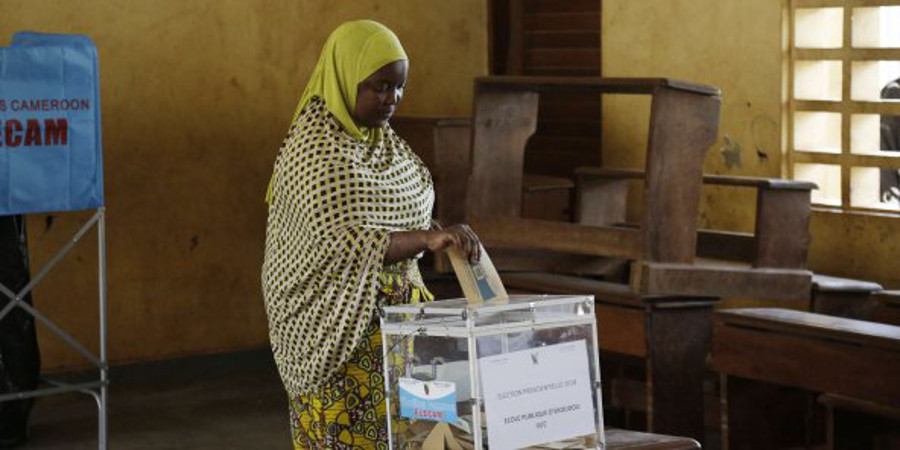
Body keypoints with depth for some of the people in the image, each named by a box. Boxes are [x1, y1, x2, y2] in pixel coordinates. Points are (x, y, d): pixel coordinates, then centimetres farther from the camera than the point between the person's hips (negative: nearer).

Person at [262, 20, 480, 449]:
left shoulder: (379, 136, 8)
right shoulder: (316, 149, -18)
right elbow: (338, 246, -28)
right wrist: (427, 238, -38)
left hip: (393, 312, 8)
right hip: (341, 327, -8)